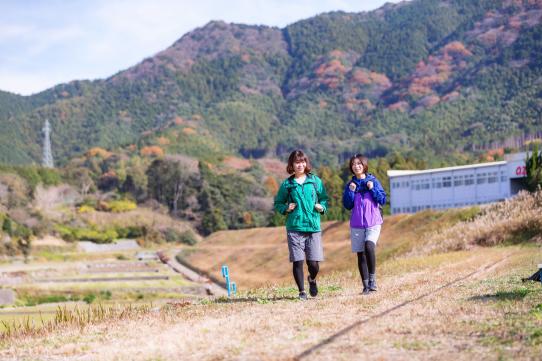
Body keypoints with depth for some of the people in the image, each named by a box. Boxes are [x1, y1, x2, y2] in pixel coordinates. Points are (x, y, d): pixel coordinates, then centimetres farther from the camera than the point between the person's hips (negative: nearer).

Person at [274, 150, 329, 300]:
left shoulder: (315, 181, 8)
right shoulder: (287, 184, 5)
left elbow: (324, 198, 18)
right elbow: (277, 203, 14)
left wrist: (322, 207, -2)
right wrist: (286, 208, -5)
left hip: (313, 226, 0)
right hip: (294, 227, 0)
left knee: (314, 263, -2)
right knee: (297, 262, -3)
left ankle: (312, 279, 31)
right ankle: (302, 291, 12)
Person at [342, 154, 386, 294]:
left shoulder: (373, 181, 3)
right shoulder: (350, 184, 8)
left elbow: (383, 200, 0)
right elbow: (347, 205, 2)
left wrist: (373, 189, -11)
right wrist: (350, 191, -9)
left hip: (373, 222, -3)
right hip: (356, 224, 3)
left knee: (369, 246, -26)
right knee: (360, 254, 2)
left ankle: (372, 278, -13)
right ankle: (366, 285, 8)